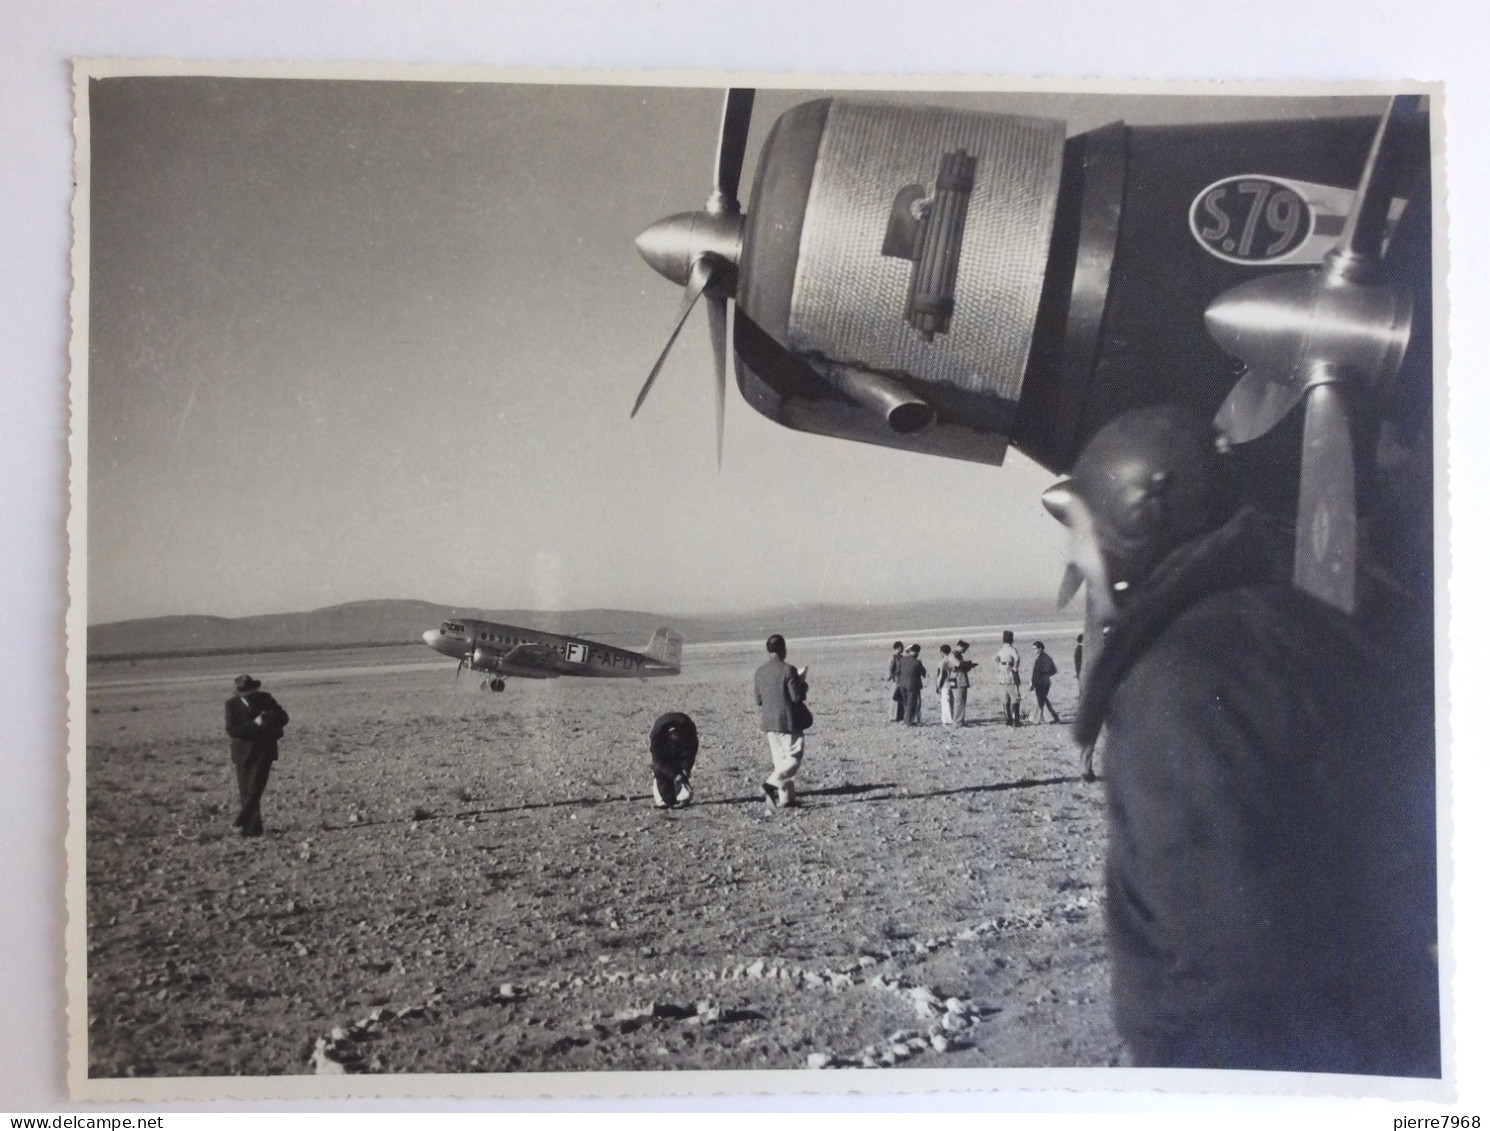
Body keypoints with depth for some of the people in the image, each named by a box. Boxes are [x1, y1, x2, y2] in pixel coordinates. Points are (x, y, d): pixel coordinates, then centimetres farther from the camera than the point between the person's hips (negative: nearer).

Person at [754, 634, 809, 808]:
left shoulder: (760, 671, 6)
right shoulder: (788, 670, -14)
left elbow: (758, 700, 10)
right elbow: (797, 697, -15)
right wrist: (803, 685, 3)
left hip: (769, 722, 7)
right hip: (788, 721, -7)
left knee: (779, 759, 11)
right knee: (793, 757, 1)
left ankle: (785, 798, 11)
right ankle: (772, 784, -15)